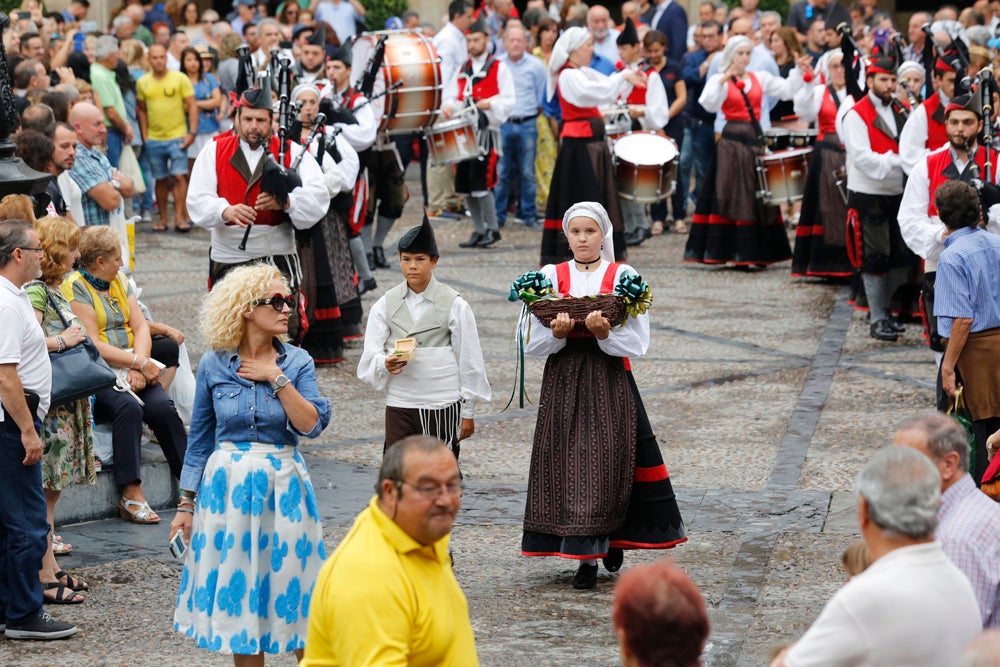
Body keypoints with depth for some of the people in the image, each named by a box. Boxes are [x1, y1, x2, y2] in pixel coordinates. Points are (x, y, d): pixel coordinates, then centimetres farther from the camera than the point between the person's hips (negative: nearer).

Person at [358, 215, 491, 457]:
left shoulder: (454, 305, -3)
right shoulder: (385, 305, 4)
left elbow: (469, 360, 1)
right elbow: (369, 358, 0)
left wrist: (468, 412, 3)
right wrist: (386, 364, -24)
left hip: (443, 405, -2)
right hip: (399, 404, 2)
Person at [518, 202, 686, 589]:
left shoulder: (624, 277, 2)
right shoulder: (550, 277, 7)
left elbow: (637, 344, -3)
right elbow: (532, 344, 3)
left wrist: (606, 334, -20)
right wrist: (556, 334, -16)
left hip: (610, 383, -1)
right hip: (563, 383, 2)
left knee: (607, 462, -4)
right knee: (568, 463, -2)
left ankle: (611, 539, 18)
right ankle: (585, 556, 3)